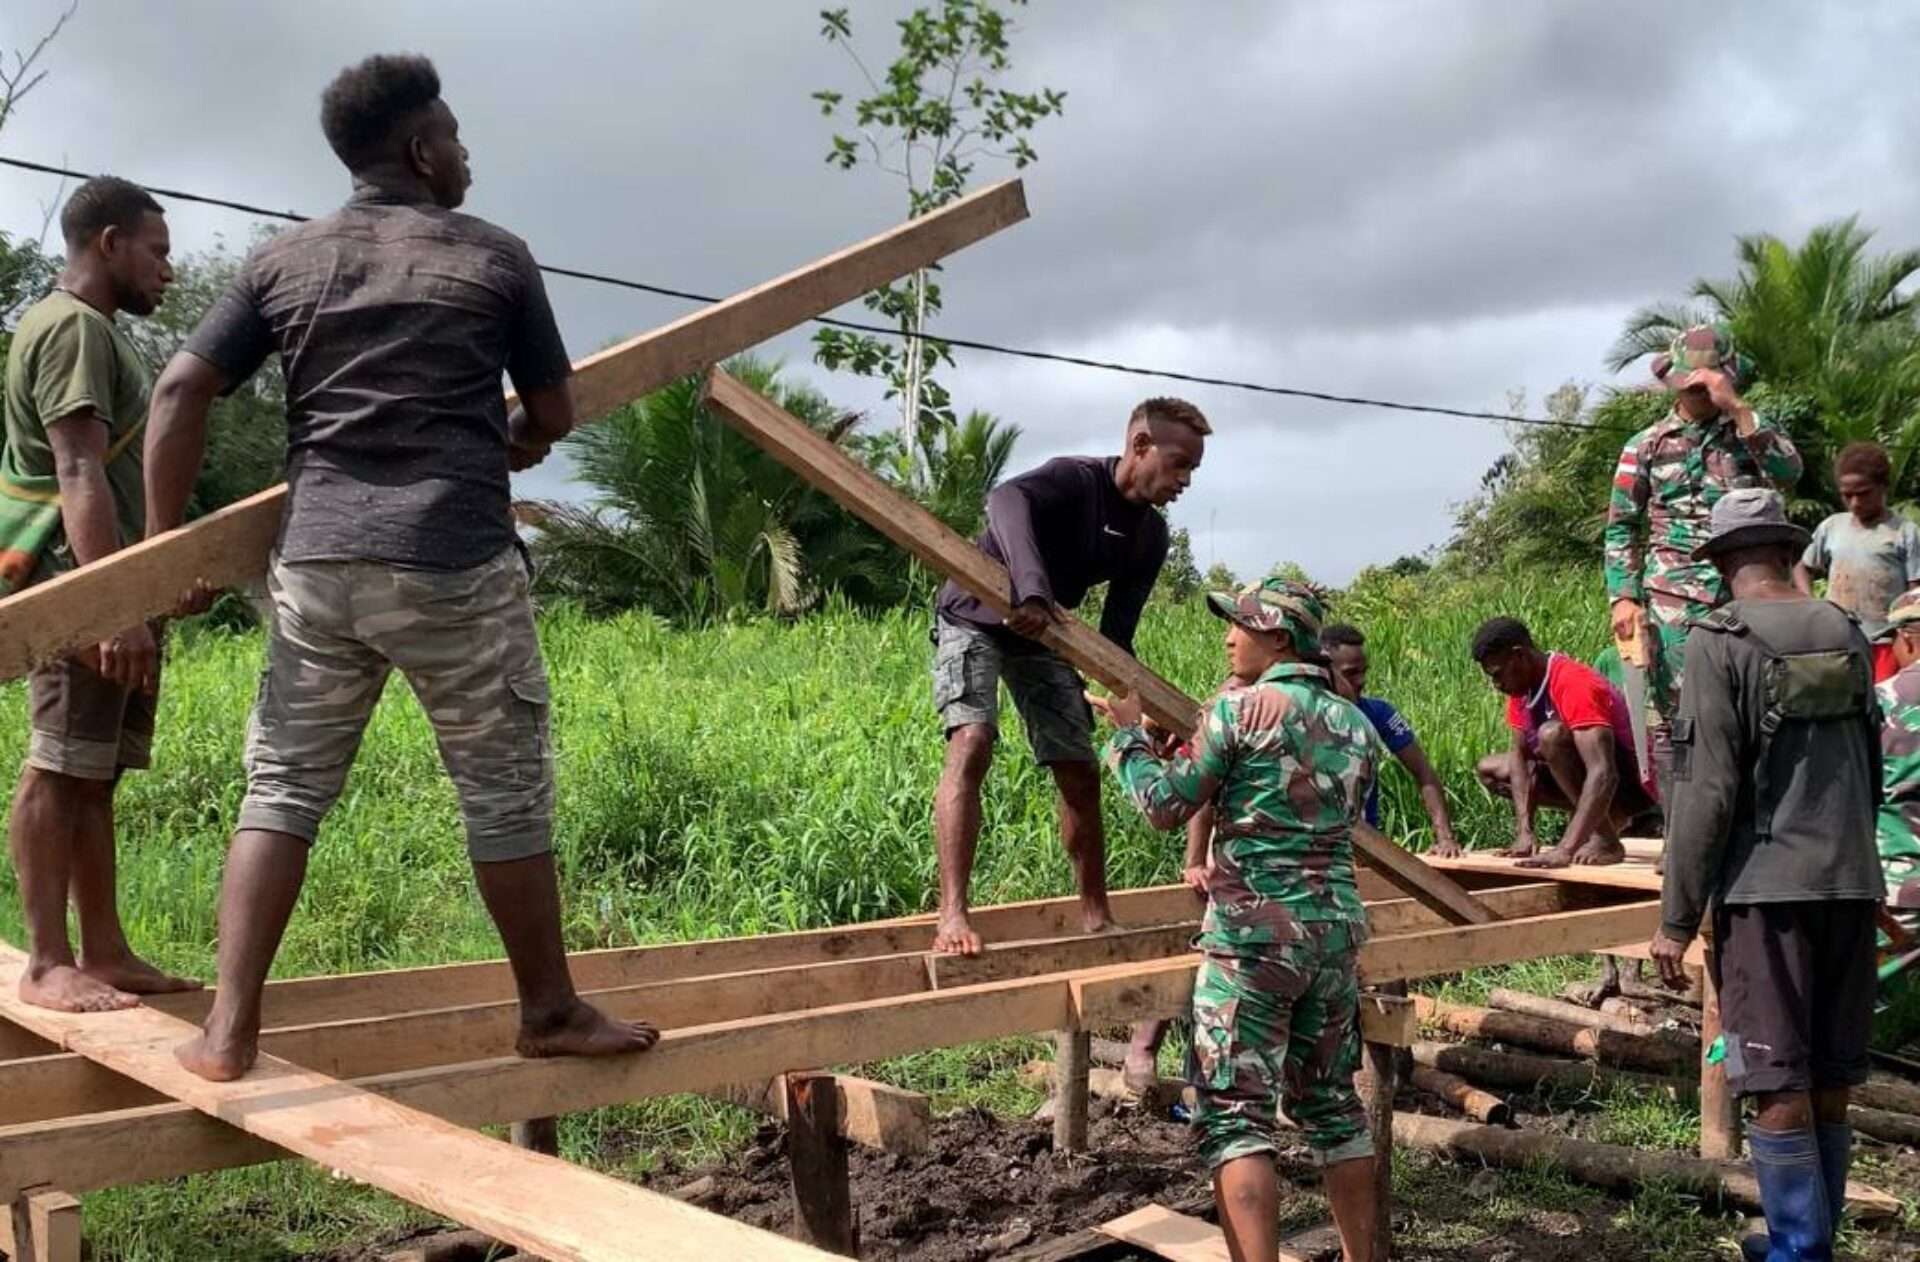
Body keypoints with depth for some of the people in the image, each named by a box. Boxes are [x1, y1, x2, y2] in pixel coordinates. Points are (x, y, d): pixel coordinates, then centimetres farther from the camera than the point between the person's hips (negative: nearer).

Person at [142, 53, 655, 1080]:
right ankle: (549, 1012, 21)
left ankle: (229, 1031, 8)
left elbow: (180, 392, 5)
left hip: (317, 563, 3)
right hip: (457, 566, -3)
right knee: (505, 793, 8)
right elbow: (553, 414, 12)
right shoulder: (494, 256, 4)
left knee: (282, 788, 12)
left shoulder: (284, 261, 11)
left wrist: (164, 547, 10)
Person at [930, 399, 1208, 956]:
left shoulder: (1150, 537, -3)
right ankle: (952, 916, -31)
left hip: (1043, 637, 7)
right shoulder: (1075, 478, -25)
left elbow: (1117, 634, -2)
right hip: (976, 619, -7)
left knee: (1081, 772, 4)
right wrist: (1033, 592, -63)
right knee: (972, 745, -26)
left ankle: (1097, 917, 18)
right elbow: (1005, 501, -48)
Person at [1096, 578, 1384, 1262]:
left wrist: (1130, 733, 11)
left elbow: (1165, 806, -5)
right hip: (1337, 926, 7)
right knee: (1331, 1102, 18)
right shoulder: (1356, 725, 9)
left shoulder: (1239, 710, -10)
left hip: (1253, 933, -7)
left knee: (1235, 1114, -2)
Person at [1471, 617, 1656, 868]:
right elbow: (1519, 753, -2)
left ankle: (1606, 841, -20)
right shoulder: (1522, 687, -1)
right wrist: (1524, 831, -15)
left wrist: (1565, 850, -45)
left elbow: (1603, 775, -37)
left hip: (1633, 782, -9)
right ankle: (1605, 817, 6)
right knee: (1489, 770, 8)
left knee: (1552, 734, -32)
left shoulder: (1573, 683, -29)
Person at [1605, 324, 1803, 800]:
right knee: (1672, 718, -2)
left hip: (1743, 597, 1)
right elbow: (1621, 528, 7)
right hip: (1672, 602, -1)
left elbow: (1788, 473, -10)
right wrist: (1624, 597, -4)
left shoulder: (1752, 433, 12)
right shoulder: (1647, 446, 9)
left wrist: (1737, 408, -12)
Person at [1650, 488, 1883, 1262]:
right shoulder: (1847, 634, 10)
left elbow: (1707, 790, -14)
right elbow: (1872, 769, 19)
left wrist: (1676, 918, -9)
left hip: (1766, 887, -6)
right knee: (1830, 1082, 13)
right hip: (1851, 884, 6)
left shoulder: (1721, 642, -8)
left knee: (1780, 1086, -2)